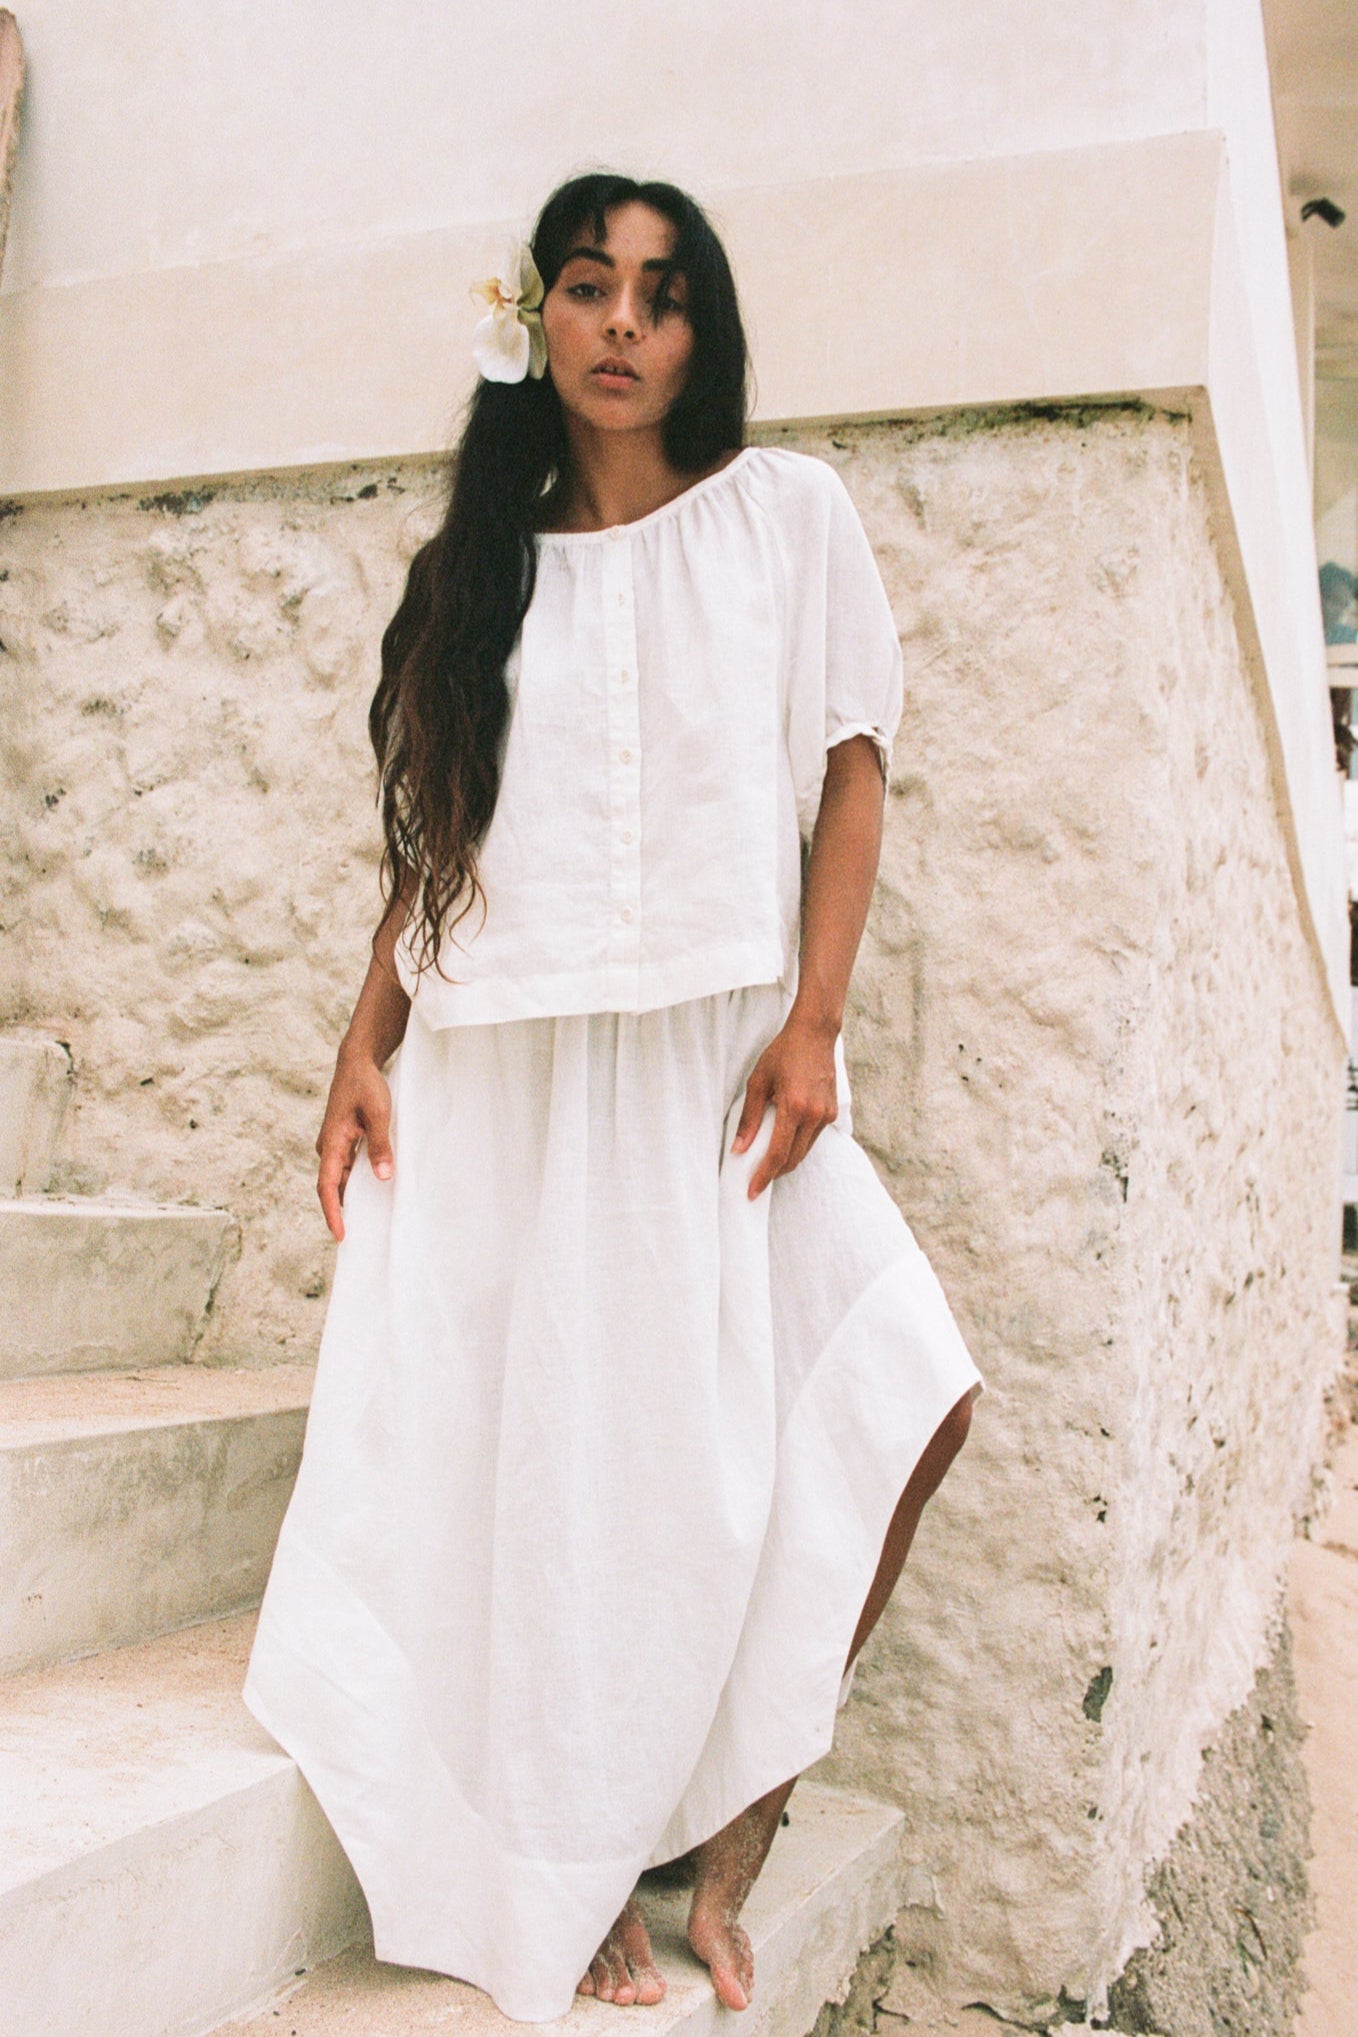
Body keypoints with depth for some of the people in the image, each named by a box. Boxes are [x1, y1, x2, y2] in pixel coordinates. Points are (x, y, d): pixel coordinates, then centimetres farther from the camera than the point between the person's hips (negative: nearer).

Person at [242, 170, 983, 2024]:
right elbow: (433, 840, 15)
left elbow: (850, 773, 4)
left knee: (898, 1398, -16)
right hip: (494, 1081, 2)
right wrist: (364, 1047, 3)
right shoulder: (480, 565, 15)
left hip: (710, 1062, -1)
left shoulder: (787, 514, 9)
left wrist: (812, 1020, -8)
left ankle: (727, 1847, 2)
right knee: (529, 1474, -2)